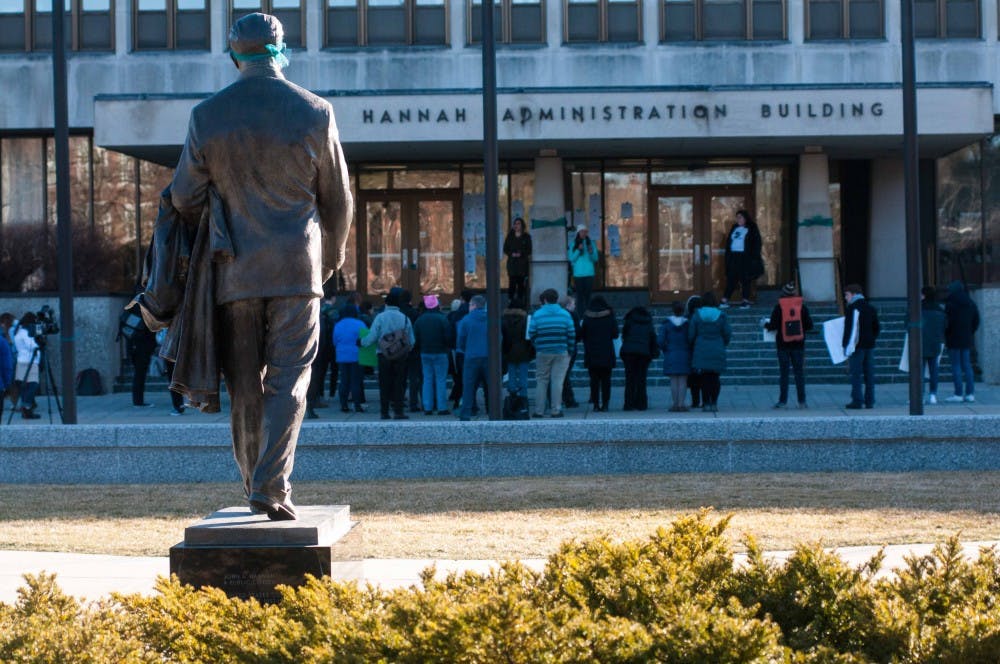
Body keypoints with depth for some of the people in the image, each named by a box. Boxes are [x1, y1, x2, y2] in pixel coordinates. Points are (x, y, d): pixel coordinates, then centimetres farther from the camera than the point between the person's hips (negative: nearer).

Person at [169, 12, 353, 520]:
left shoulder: (206, 116, 0)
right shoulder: (314, 112, -1)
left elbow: (184, 197, 3)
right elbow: (338, 200, 7)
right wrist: (330, 258, 23)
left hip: (234, 270, 1)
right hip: (297, 268, -1)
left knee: (244, 386, 10)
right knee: (288, 382, -1)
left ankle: (254, 487, 16)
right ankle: (273, 488, -12)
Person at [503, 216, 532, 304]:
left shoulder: (526, 237, 4)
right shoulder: (510, 236, 10)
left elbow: (529, 250, 1)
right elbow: (505, 249, 9)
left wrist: (520, 254, -15)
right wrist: (512, 254, -10)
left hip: (522, 263, -1)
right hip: (512, 263, 1)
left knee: (521, 283, -1)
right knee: (512, 283, -6)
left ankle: (520, 300, 3)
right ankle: (510, 300, -4)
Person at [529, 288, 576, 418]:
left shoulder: (537, 315, -2)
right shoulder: (565, 314, 1)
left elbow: (531, 334, -1)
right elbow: (571, 334, 0)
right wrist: (570, 350, 9)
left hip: (543, 353, 0)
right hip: (561, 353, 0)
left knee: (541, 381, 7)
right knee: (557, 381, 1)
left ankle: (539, 410, 4)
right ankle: (556, 410, -3)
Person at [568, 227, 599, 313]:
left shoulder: (590, 243, 7)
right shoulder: (573, 244, 4)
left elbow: (595, 259, 7)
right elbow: (572, 258, -1)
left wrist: (591, 252, -13)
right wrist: (578, 250, -13)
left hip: (589, 273, 1)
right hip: (578, 273, -1)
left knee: (588, 294, -1)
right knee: (580, 295, -4)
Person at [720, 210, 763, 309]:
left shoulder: (752, 229, 1)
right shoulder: (734, 228, 16)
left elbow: (757, 244, -4)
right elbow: (728, 242, 17)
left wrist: (755, 258, -12)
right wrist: (727, 256, 9)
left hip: (745, 258, -4)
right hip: (733, 257, 4)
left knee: (745, 280, -3)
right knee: (731, 278, 2)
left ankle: (746, 301, 2)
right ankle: (725, 300, 2)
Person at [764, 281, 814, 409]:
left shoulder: (779, 307, -7)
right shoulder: (802, 307, 0)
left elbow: (773, 326, -9)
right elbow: (809, 325, 1)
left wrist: (766, 325, 12)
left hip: (783, 345, -2)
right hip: (798, 345, 2)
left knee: (783, 373, 3)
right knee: (799, 372, 5)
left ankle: (783, 401, 2)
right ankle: (802, 401, 3)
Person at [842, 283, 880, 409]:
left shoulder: (851, 309, -9)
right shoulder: (871, 309, 14)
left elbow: (849, 329, -14)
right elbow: (876, 328, 17)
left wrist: (846, 346, -13)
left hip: (857, 346, -7)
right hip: (869, 346, 7)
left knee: (856, 374, -5)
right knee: (869, 374, 7)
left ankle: (857, 401, -8)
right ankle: (869, 401, 7)